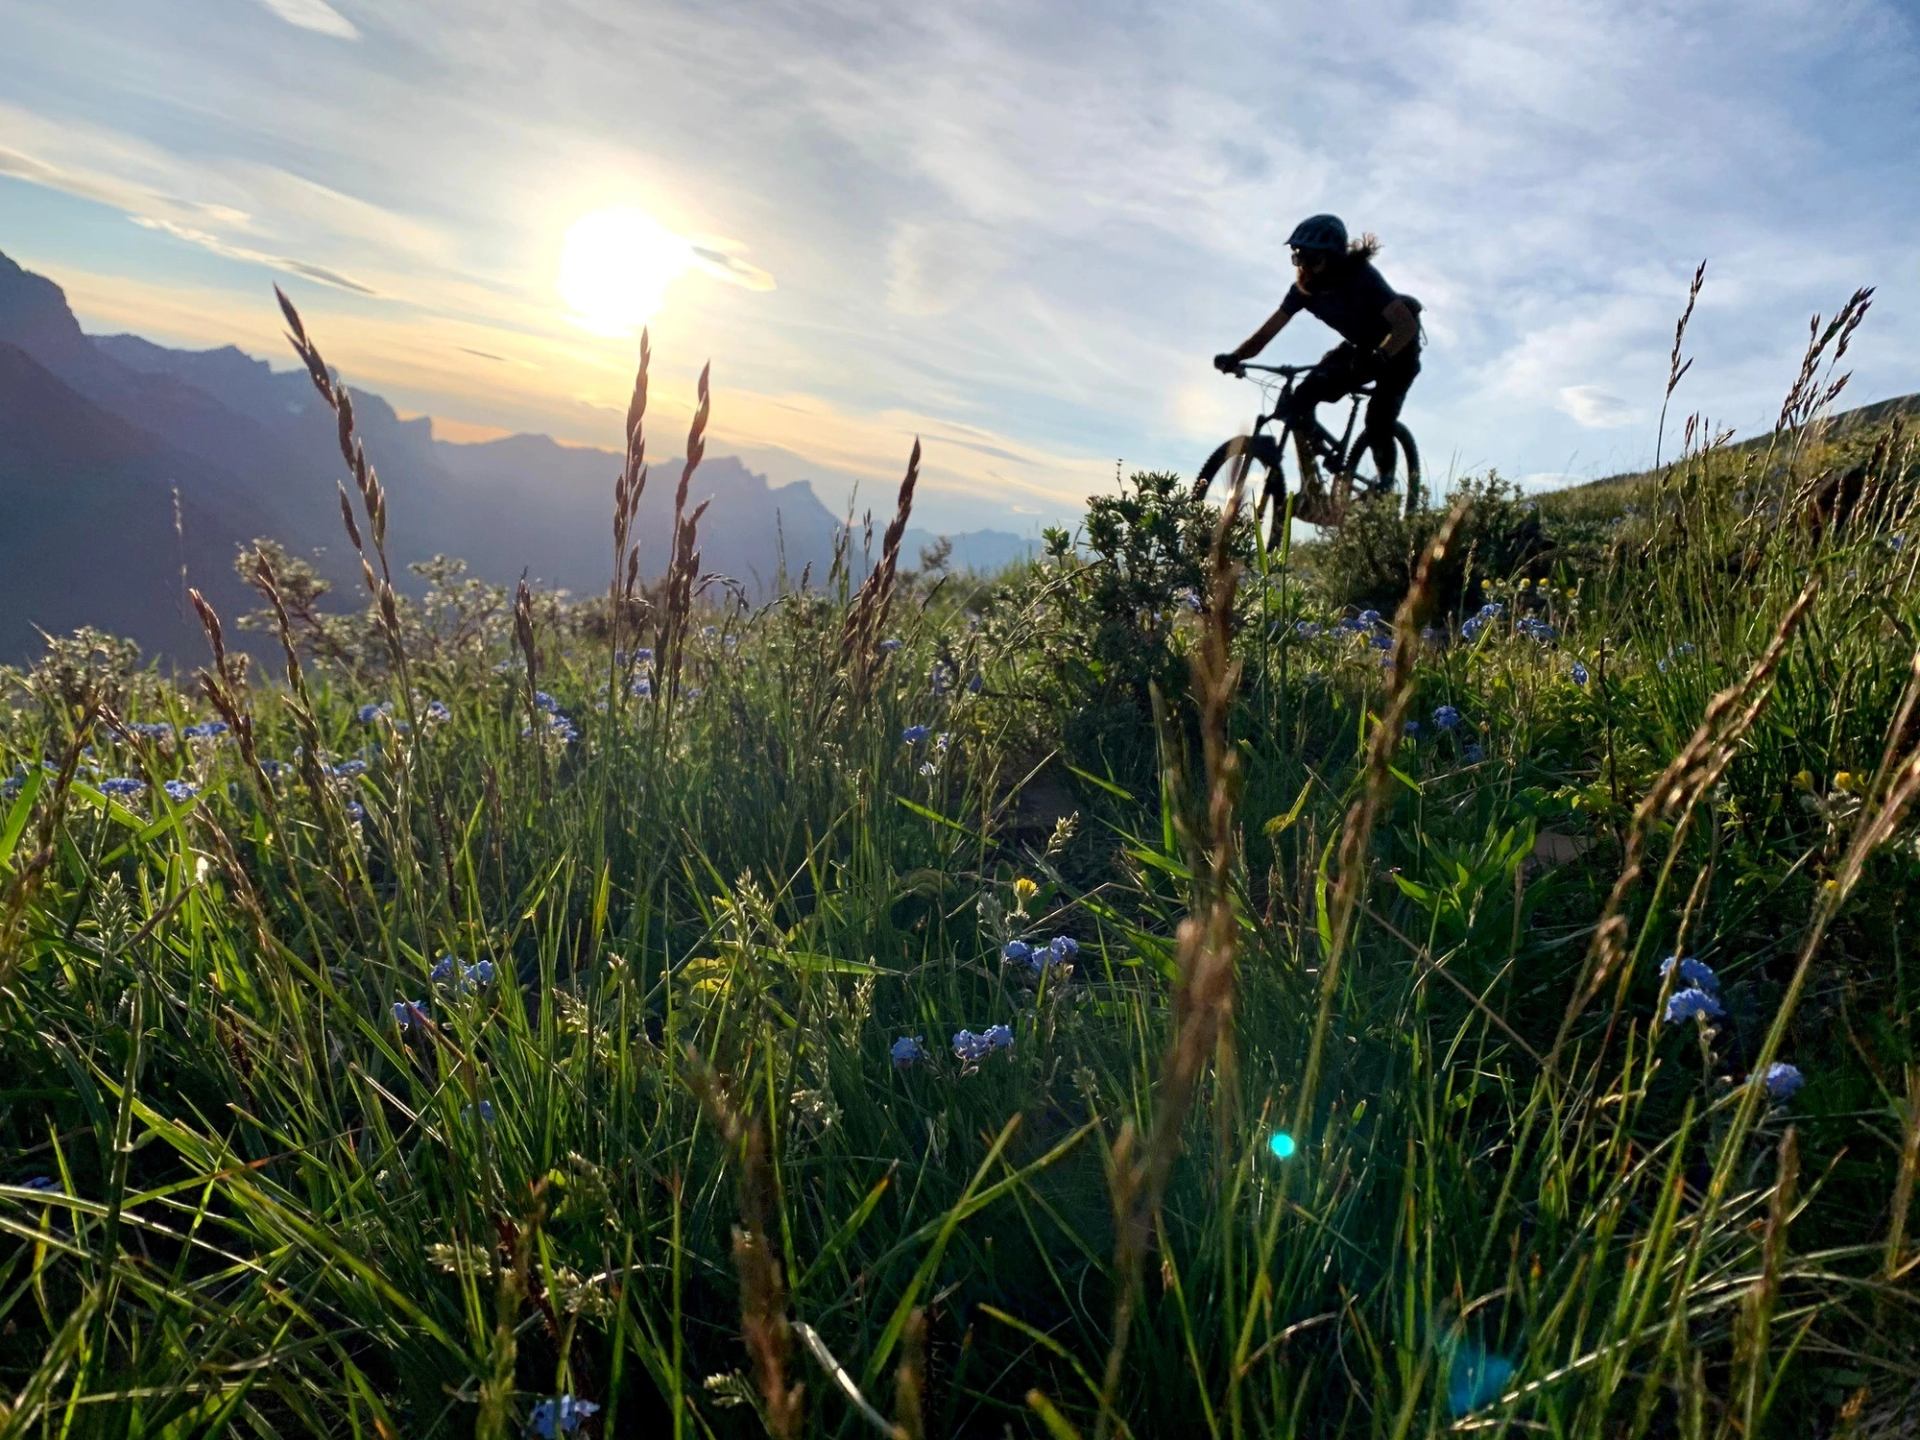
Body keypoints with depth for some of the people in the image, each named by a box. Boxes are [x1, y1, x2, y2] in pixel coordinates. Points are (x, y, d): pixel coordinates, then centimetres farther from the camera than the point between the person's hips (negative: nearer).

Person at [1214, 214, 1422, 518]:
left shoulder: (1361, 278, -31)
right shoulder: (1304, 288, -15)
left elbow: (1407, 324, -39)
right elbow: (1267, 332, -18)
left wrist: (1377, 358, -56)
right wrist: (1235, 357, -37)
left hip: (1396, 350, -5)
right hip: (1358, 348, 5)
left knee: (1377, 426, -24)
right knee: (1300, 398, -18)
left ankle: (1384, 491, 3)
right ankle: (1310, 486, -11)